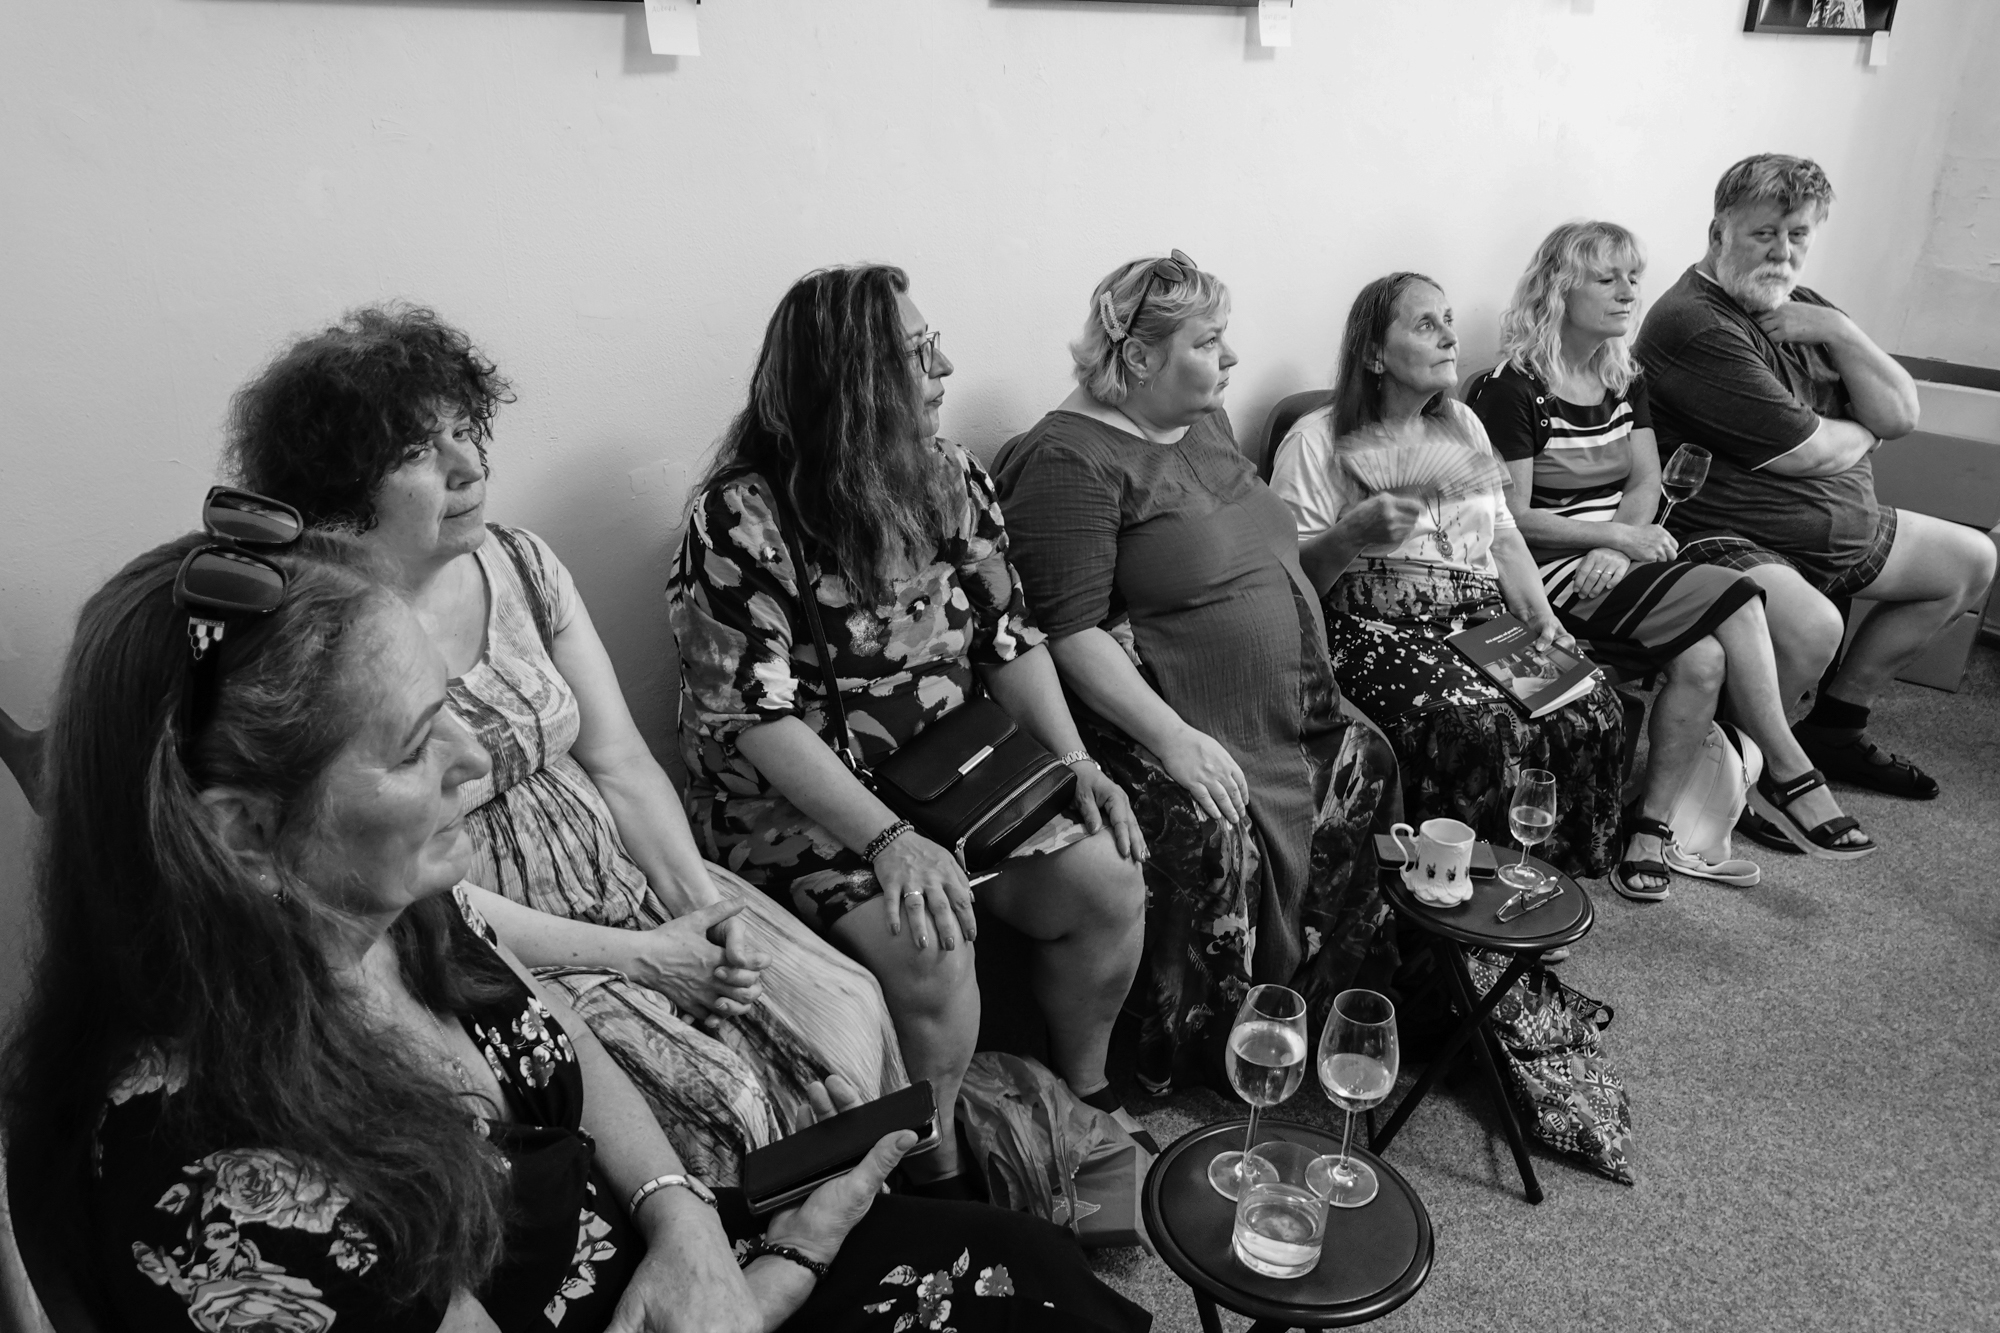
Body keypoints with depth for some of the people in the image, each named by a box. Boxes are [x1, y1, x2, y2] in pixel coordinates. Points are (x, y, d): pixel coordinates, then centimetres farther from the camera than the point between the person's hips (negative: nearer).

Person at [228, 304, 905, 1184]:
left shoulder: (519, 564, 2)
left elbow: (621, 762, 4)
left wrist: (707, 904, -11)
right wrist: (642, 957, -18)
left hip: (628, 884, 6)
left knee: (846, 1008, -9)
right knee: (717, 1108, -23)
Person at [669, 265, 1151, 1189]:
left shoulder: (952, 481, 3)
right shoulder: (742, 520, -17)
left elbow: (1009, 636, 6)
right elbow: (756, 718, -21)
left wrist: (1076, 760, -6)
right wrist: (890, 840, -30)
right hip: (797, 802, -5)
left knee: (1107, 879, -9)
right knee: (927, 942, -28)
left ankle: (1084, 1089, 18)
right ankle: (937, 1173, -1)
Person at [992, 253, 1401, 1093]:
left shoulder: (1204, 423, 12)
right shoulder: (1073, 460, -16)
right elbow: (1070, 633, -22)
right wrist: (1174, 738, -28)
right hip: (1163, 725, -9)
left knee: (1369, 767, 1)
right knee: (1214, 834, -28)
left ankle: (1334, 992, 19)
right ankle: (1198, 1058, -3)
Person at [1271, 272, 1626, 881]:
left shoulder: (1463, 424, 20)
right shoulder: (1318, 441, -2)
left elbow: (1503, 536, 20)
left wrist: (1541, 615, 4)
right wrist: (1354, 535, -24)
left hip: (1485, 618, 6)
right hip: (1378, 629, -6)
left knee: (1592, 711, -19)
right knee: (1477, 725, -32)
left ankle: (1561, 871, 1)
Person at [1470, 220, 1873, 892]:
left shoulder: (1624, 379, 16)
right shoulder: (1511, 389, -8)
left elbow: (1645, 483, 8)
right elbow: (1513, 517, -11)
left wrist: (1619, 551, -12)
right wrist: (1619, 535, -15)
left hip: (1616, 562, 7)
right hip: (1549, 573, -7)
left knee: (1703, 658, -21)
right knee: (1731, 599, -20)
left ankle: (1652, 823, -13)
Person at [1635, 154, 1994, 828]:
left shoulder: (1803, 309, 11)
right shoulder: (1692, 324, -19)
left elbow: (1902, 415, 5)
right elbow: (1805, 452, -19)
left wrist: (1839, 332, -8)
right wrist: (1862, 435, 3)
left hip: (1839, 529, 11)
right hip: (1724, 538, -10)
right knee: (1812, 628, -37)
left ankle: (1836, 726, 22)